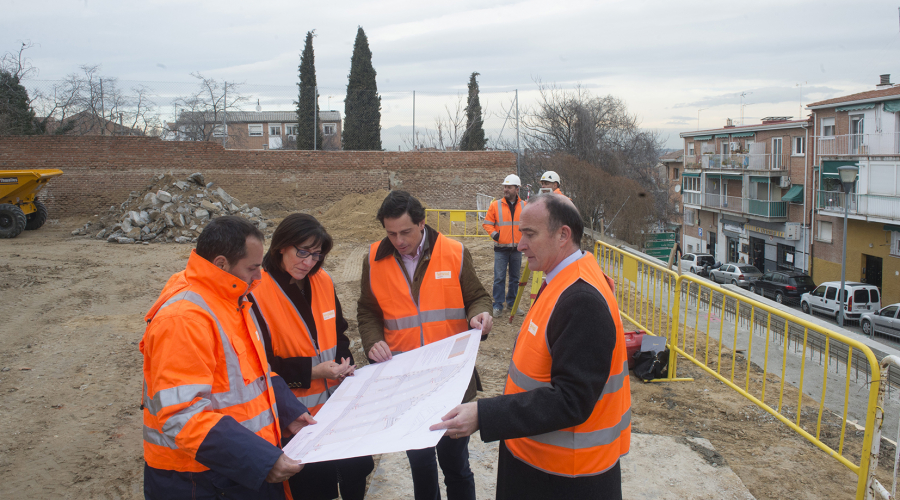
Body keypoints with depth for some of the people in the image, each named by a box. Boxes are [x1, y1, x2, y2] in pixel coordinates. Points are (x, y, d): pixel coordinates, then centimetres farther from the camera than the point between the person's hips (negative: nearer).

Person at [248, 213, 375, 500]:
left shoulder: (322, 281, 2)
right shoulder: (257, 292, -16)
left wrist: (344, 362, -4)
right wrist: (311, 372, -21)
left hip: (335, 404, 6)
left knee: (356, 467, 12)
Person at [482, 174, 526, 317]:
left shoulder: (524, 206, 4)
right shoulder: (496, 205, -1)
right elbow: (487, 223, 3)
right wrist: (494, 233, -12)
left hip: (517, 248, 2)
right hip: (501, 248, -2)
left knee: (515, 277, 11)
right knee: (499, 278, -4)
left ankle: (512, 302, 24)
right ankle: (497, 305, 4)